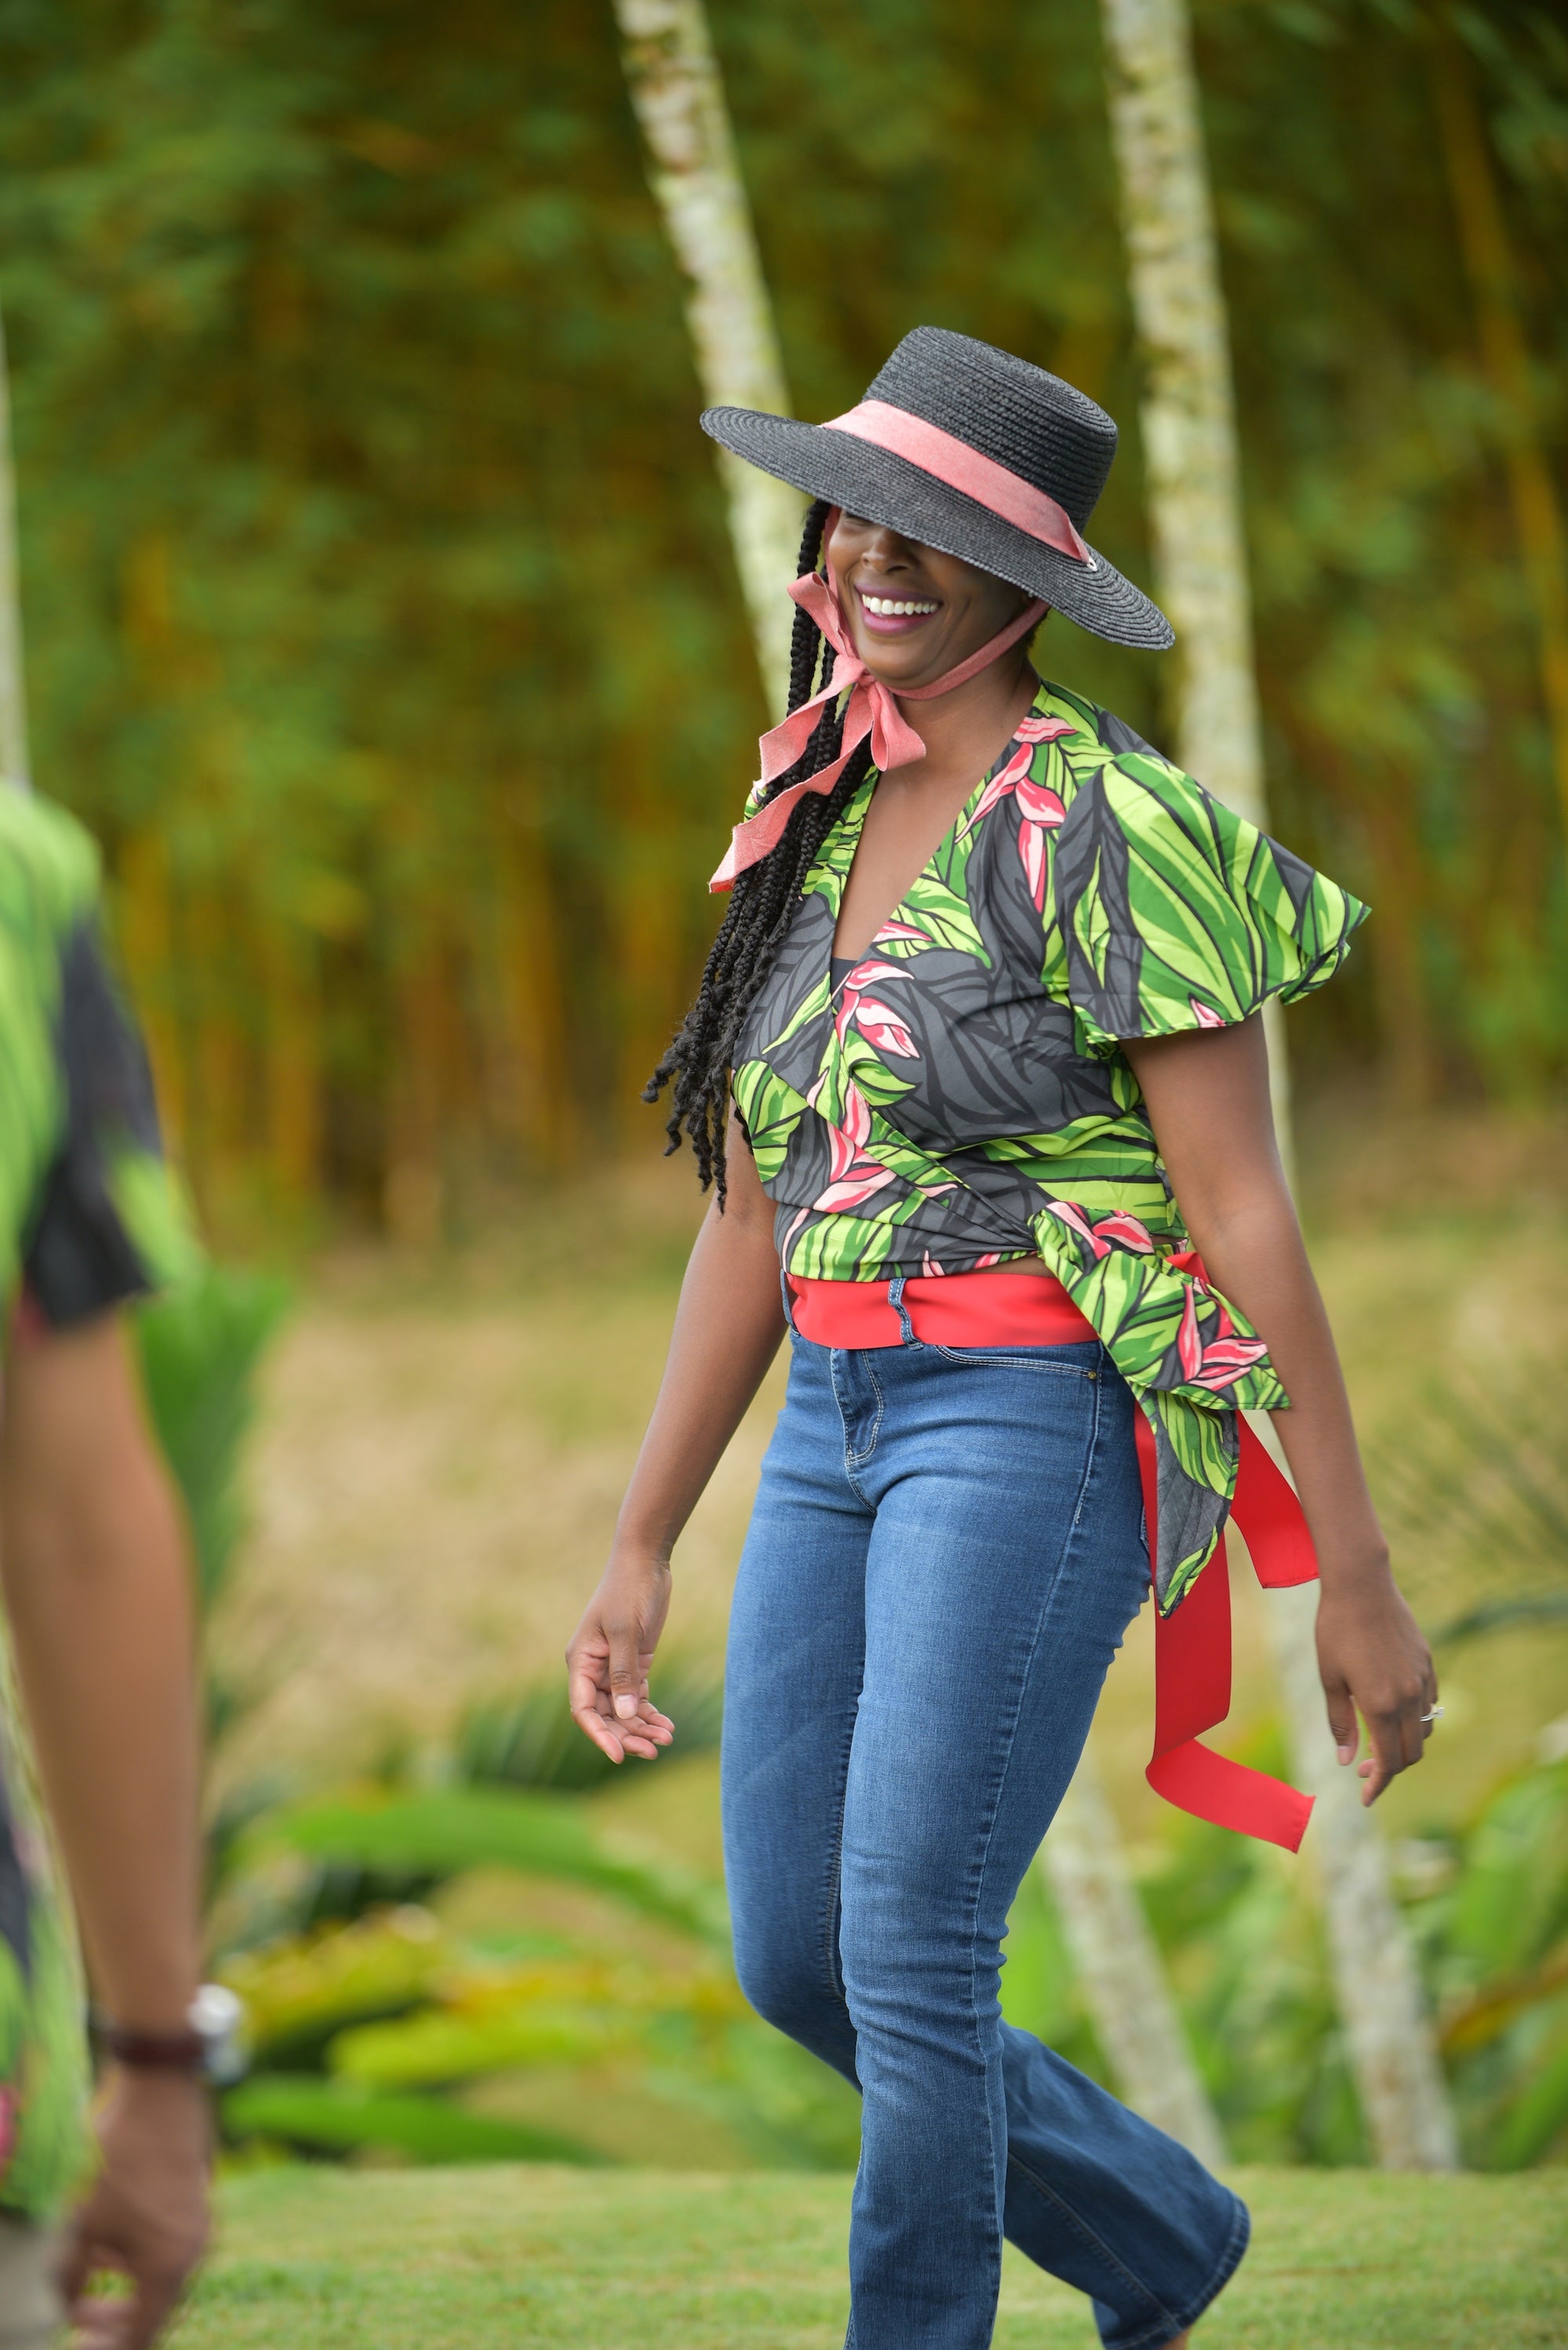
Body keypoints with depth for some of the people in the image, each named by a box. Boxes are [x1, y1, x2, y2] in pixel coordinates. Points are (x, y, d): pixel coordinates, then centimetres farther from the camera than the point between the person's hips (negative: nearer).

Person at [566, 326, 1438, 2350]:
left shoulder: (1106, 827, -10)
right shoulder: (812, 831, 13)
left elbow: (1243, 1213, -12)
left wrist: (1356, 1577, -12)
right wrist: (641, 1547, 18)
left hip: (1036, 1423, -8)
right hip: (840, 1425, 8)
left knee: (911, 1955, -11)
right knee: (790, 1960, 9)